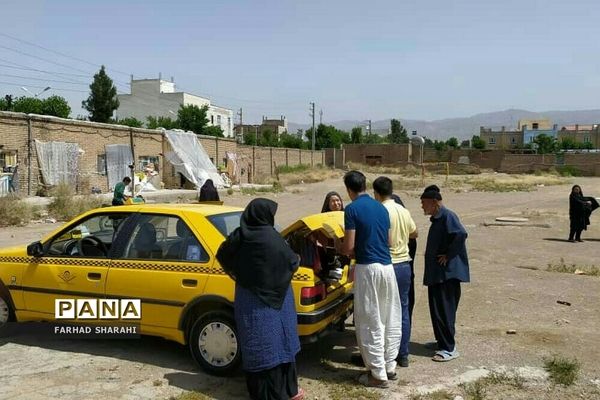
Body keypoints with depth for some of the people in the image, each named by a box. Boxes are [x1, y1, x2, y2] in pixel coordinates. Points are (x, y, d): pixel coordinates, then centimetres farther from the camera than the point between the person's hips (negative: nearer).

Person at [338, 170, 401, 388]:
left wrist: (339, 247, 10)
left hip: (368, 268, -7)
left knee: (370, 323, 2)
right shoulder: (381, 207, 12)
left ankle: (378, 375, 9)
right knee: (390, 320, 15)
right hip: (387, 266, 7)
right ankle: (389, 366, 27)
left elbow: (349, 246, -12)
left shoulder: (352, 209, -10)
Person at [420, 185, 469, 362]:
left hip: (447, 273, -10)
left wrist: (448, 255, -22)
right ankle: (441, 342, 29)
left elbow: (461, 234, -30)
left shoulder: (447, 216, -15)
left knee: (444, 309, -5)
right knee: (436, 308, 16)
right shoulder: (437, 219, 15)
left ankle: (449, 348, 3)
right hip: (437, 273, 10)